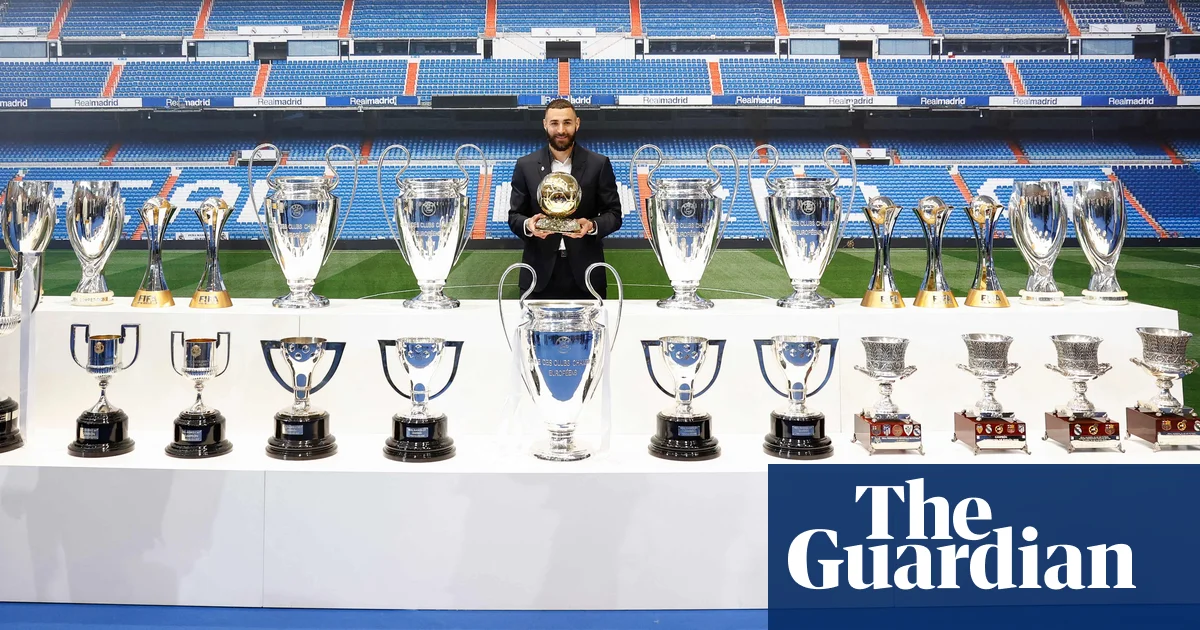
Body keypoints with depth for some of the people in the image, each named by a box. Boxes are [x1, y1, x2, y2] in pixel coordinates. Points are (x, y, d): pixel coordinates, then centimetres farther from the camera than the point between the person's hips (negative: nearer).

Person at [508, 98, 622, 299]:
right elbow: (514, 216, 7)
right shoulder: (526, 166, 5)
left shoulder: (598, 164, 2)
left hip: (585, 274, 0)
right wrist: (528, 225, -15)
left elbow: (614, 214, 4)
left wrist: (592, 225, -17)